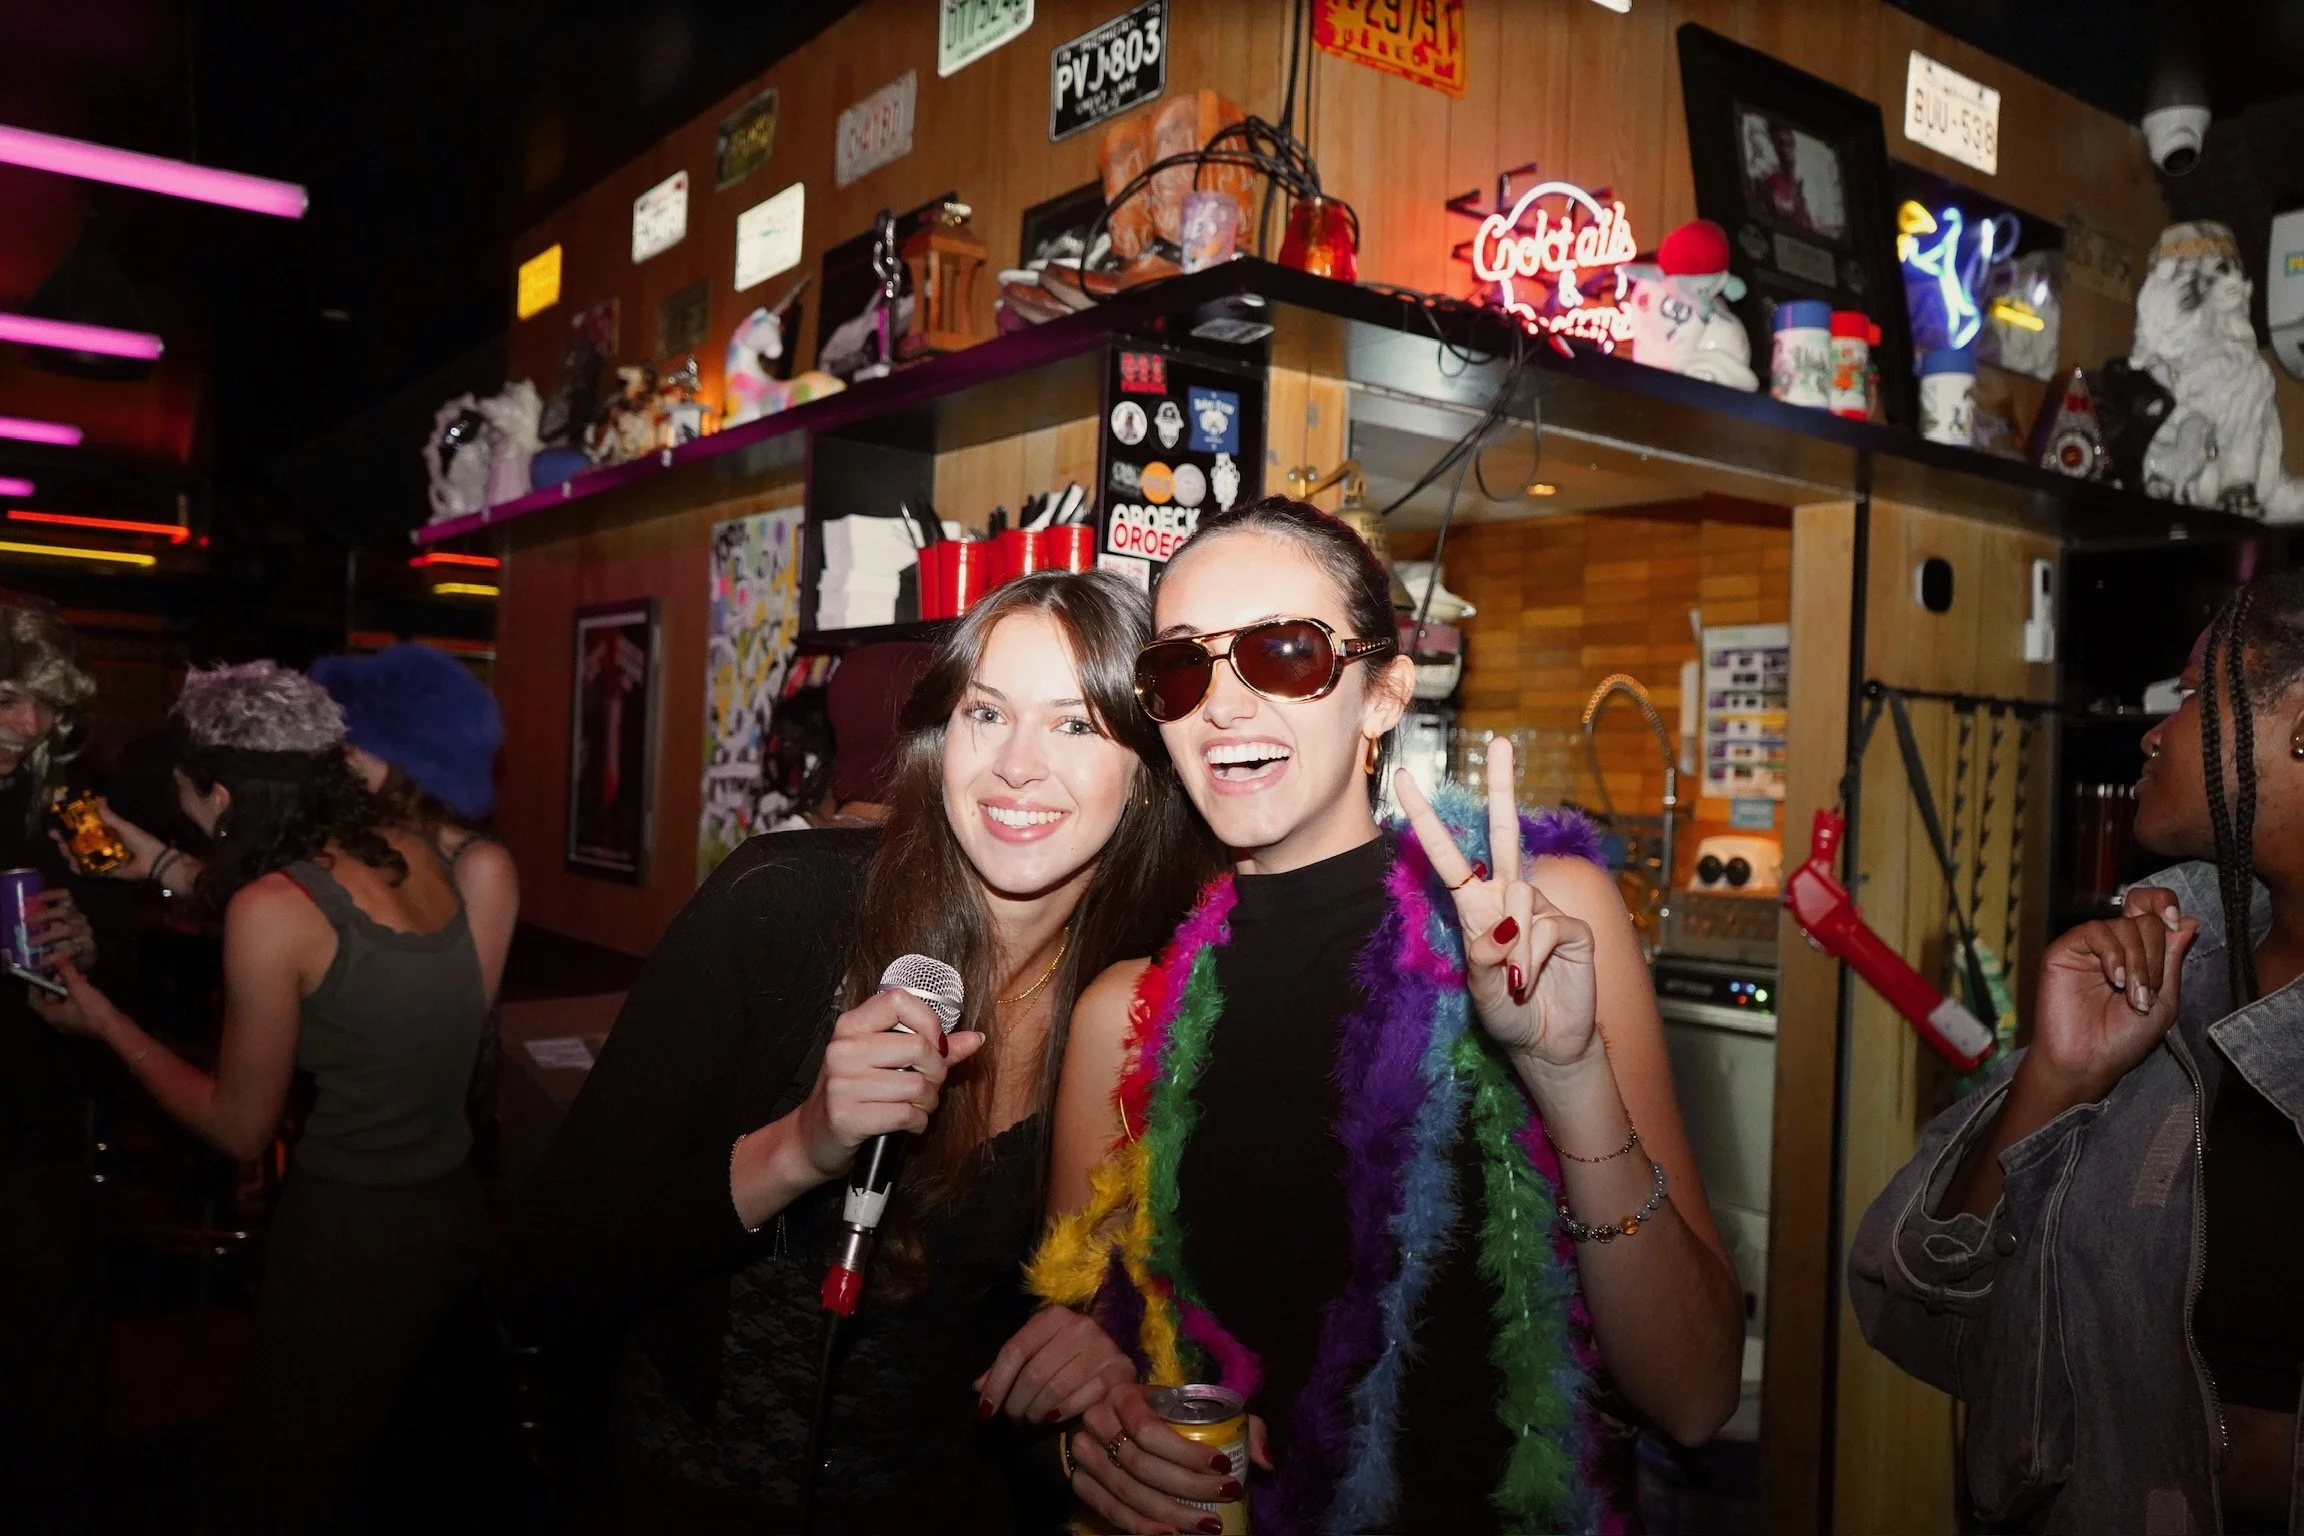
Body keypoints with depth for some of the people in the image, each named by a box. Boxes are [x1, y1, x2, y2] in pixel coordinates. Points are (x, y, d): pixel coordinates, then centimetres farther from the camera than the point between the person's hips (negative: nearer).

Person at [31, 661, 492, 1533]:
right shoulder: (407, 855, 0)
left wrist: (104, 1024, 4)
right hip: (455, 1209, 7)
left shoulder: (272, 909, -17)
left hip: (352, 1233, -7)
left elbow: (240, 1130, -6)